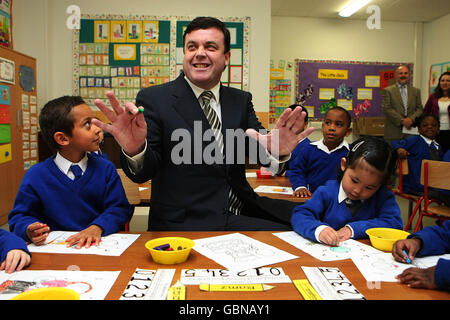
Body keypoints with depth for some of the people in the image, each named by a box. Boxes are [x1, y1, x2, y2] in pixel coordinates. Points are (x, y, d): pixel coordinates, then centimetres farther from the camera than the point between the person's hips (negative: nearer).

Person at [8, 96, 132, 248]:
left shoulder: (105, 168, 2)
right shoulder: (36, 176, -2)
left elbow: (120, 208, 0)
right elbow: (20, 215, 7)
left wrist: (97, 227, -19)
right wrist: (29, 230, -15)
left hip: (98, 246, -2)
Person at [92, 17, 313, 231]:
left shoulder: (241, 100, 8)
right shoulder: (153, 99, -5)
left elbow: (258, 150, -4)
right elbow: (142, 174, -10)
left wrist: (277, 151, -28)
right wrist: (135, 150, -33)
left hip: (243, 210, 6)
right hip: (185, 222, -5)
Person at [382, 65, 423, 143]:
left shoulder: (416, 91, 17)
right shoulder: (387, 90, 4)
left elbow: (419, 109, 11)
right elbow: (386, 109, -6)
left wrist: (411, 119, -9)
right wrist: (402, 120, -12)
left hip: (411, 131, 3)